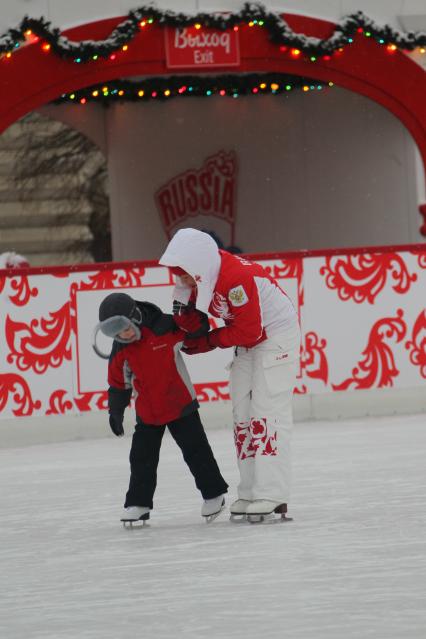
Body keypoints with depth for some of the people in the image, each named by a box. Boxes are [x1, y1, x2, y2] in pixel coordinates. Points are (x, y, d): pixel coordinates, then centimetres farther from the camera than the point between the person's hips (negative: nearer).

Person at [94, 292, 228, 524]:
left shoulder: (164, 328, -16)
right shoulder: (120, 352, -4)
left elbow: (198, 328, -11)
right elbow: (119, 383, 7)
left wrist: (185, 312, -29)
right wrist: (116, 413, 9)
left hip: (180, 405, -4)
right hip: (147, 413, 4)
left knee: (195, 450, 4)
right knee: (141, 458, 6)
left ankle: (214, 494, 17)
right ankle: (138, 504, 17)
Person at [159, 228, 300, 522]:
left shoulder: (237, 279, -33)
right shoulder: (204, 271, -8)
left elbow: (249, 331, -26)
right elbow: (188, 303, 8)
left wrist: (207, 342, -18)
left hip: (276, 333, -9)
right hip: (249, 337, 9)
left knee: (267, 412, -14)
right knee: (242, 413, 8)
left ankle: (272, 497, -16)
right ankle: (250, 493, 12)